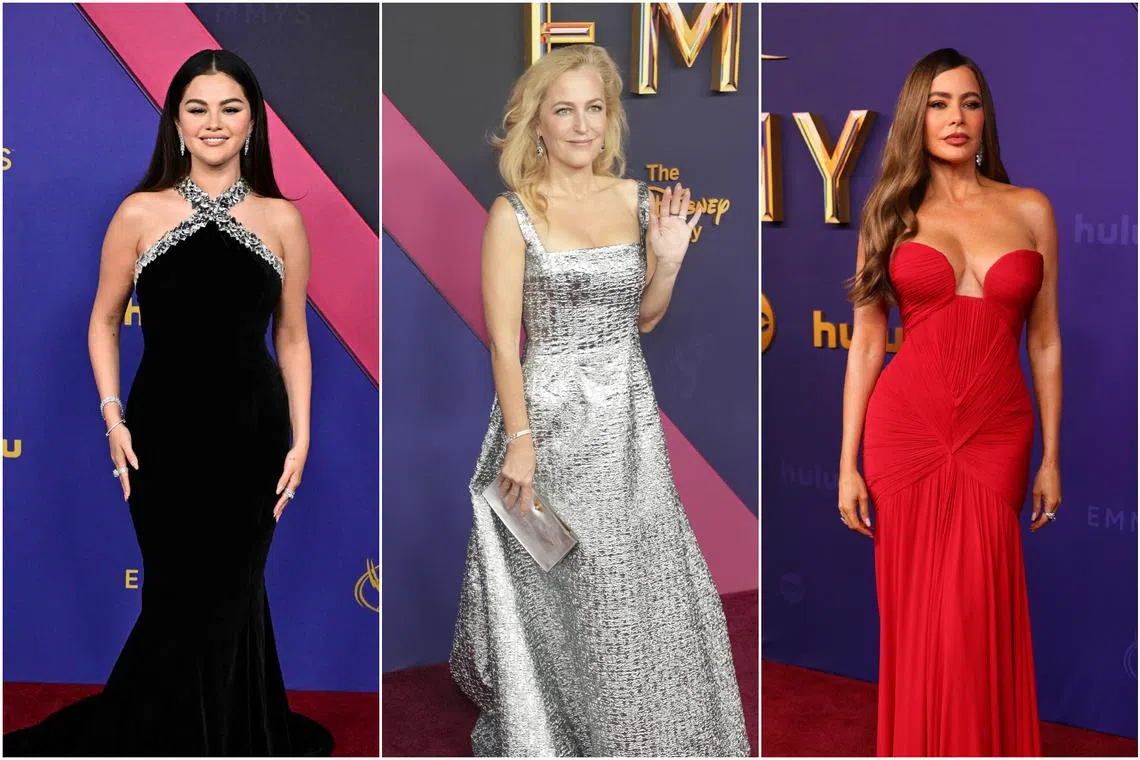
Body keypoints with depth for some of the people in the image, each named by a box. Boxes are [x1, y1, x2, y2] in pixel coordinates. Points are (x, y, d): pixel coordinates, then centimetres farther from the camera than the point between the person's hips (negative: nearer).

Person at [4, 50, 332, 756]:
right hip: (165, 434, -1)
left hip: (252, 435, 1)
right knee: (182, 598, 6)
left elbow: (292, 335, 7)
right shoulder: (140, 213, -1)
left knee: (227, 595, 10)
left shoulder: (281, 219, 2)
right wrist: (113, 416, -4)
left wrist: (301, 437, 1)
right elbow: (104, 322, 7)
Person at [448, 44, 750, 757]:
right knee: (578, 596, 5)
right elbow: (504, 340, -11)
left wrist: (669, 257, -5)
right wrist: (520, 441, -16)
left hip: (630, 416, 5)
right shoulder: (515, 212, -9)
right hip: (556, 418, -5)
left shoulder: (635, 199, 5)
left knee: (650, 585, 12)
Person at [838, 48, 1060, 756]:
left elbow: (1044, 341, 9)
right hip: (906, 427, 0)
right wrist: (847, 464, 0)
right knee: (916, 614, 4)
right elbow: (866, 341, 3)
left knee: (980, 618, 1)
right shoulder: (891, 213, 5)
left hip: (997, 434, 1)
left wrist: (1051, 459, 7)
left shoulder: (1031, 210, 7)